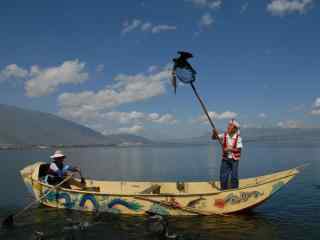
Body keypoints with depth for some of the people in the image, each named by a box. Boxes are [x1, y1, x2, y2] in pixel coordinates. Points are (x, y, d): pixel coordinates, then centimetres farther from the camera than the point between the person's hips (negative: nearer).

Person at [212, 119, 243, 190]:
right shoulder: (224, 135, -2)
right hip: (225, 159, 2)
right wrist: (214, 133, -26)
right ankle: (224, 190, 18)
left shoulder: (238, 138, -8)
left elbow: (239, 150, -10)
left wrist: (230, 149, -22)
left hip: (234, 160, -2)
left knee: (234, 177, 5)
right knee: (223, 177, 2)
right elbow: (214, 137, -7)